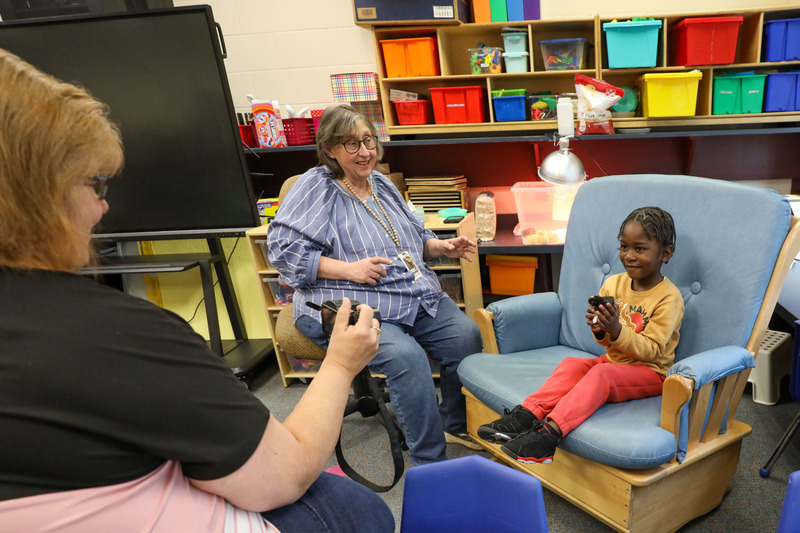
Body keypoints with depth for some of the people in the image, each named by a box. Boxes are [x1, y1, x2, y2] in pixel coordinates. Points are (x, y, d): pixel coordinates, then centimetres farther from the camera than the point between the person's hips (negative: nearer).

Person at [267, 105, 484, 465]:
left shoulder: (381, 184, 19)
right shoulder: (316, 187, -3)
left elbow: (415, 239, 28)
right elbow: (283, 248, -13)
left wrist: (443, 247, 6)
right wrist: (349, 269, -19)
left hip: (417, 298, 7)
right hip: (350, 307, -7)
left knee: (467, 336, -14)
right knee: (406, 356, -31)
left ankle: (456, 426, 11)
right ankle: (430, 466, -15)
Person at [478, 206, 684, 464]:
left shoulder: (669, 298, -13)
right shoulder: (613, 284, 4)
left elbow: (651, 350, -18)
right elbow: (609, 341, 8)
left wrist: (617, 330, -33)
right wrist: (601, 331, -17)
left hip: (650, 372, -6)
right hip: (613, 360, 6)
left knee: (601, 374, -32)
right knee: (572, 364, -20)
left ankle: (550, 432, -46)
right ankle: (526, 415, -33)